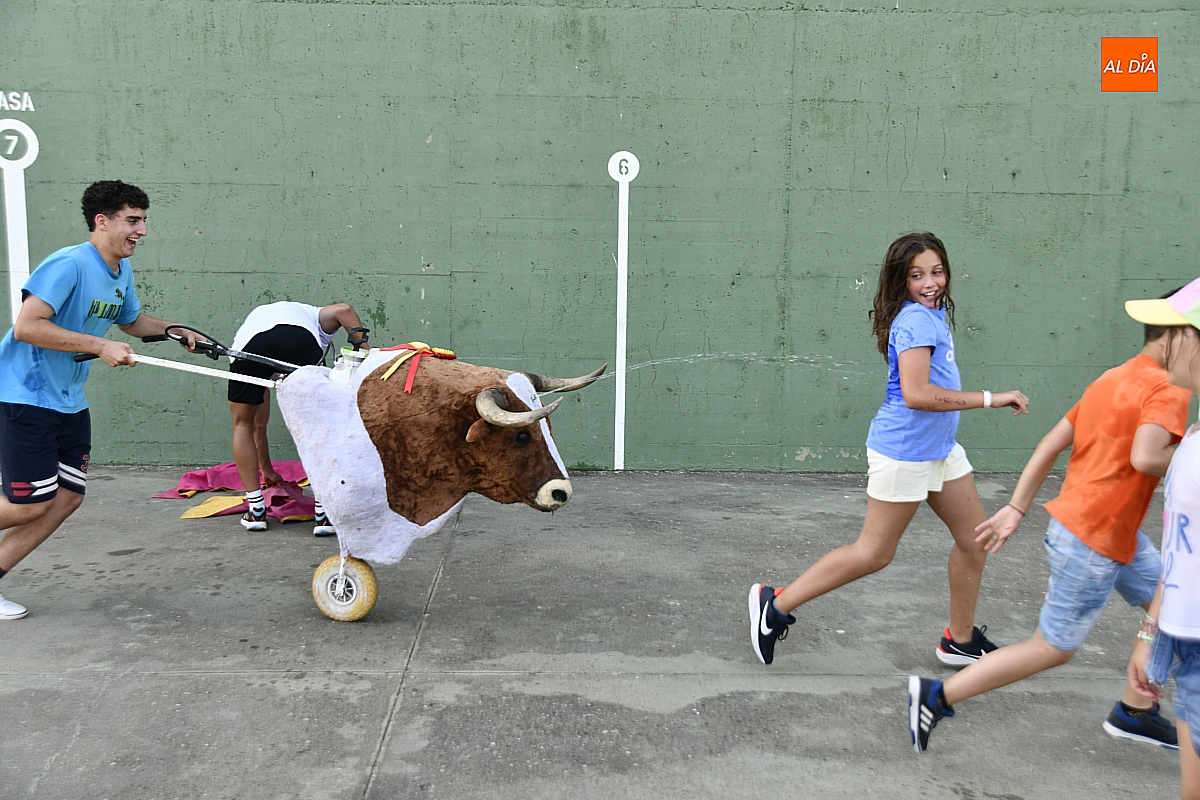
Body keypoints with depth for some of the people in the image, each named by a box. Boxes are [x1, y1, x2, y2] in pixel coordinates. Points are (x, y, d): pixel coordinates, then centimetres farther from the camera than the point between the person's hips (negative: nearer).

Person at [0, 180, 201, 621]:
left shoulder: (122, 271, 8)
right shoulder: (69, 264, -20)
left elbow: (132, 320, 27)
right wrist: (100, 346, -27)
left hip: (69, 401, 9)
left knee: (67, 498, 6)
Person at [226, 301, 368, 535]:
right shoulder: (311, 316, 43)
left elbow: (259, 424, 51)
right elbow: (343, 310, 13)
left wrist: (267, 470, 61)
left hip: (247, 343, 2)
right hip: (300, 336, -2)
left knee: (243, 423, 27)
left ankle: (256, 510, 25)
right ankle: (324, 513, 14)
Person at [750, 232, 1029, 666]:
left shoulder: (933, 313, 10)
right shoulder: (916, 320, -20)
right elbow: (915, 394, -33)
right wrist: (989, 399, -30)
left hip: (940, 447, 10)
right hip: (904, 451, -10)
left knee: (974, 537, 14)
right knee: (874, 553, -1)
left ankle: (960, 640, 29)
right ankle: (774, 604, 8)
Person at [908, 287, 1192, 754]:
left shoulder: (1110, 379, 11)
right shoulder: (1167, 390, -15)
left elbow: (1051, 444, 8)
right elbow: (1146, 457, -33)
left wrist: (1017, 509, 9)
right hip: (1094, 542, -9)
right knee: (1052, 650, 1)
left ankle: (1134, 713, 31)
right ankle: (935, 697, 5)